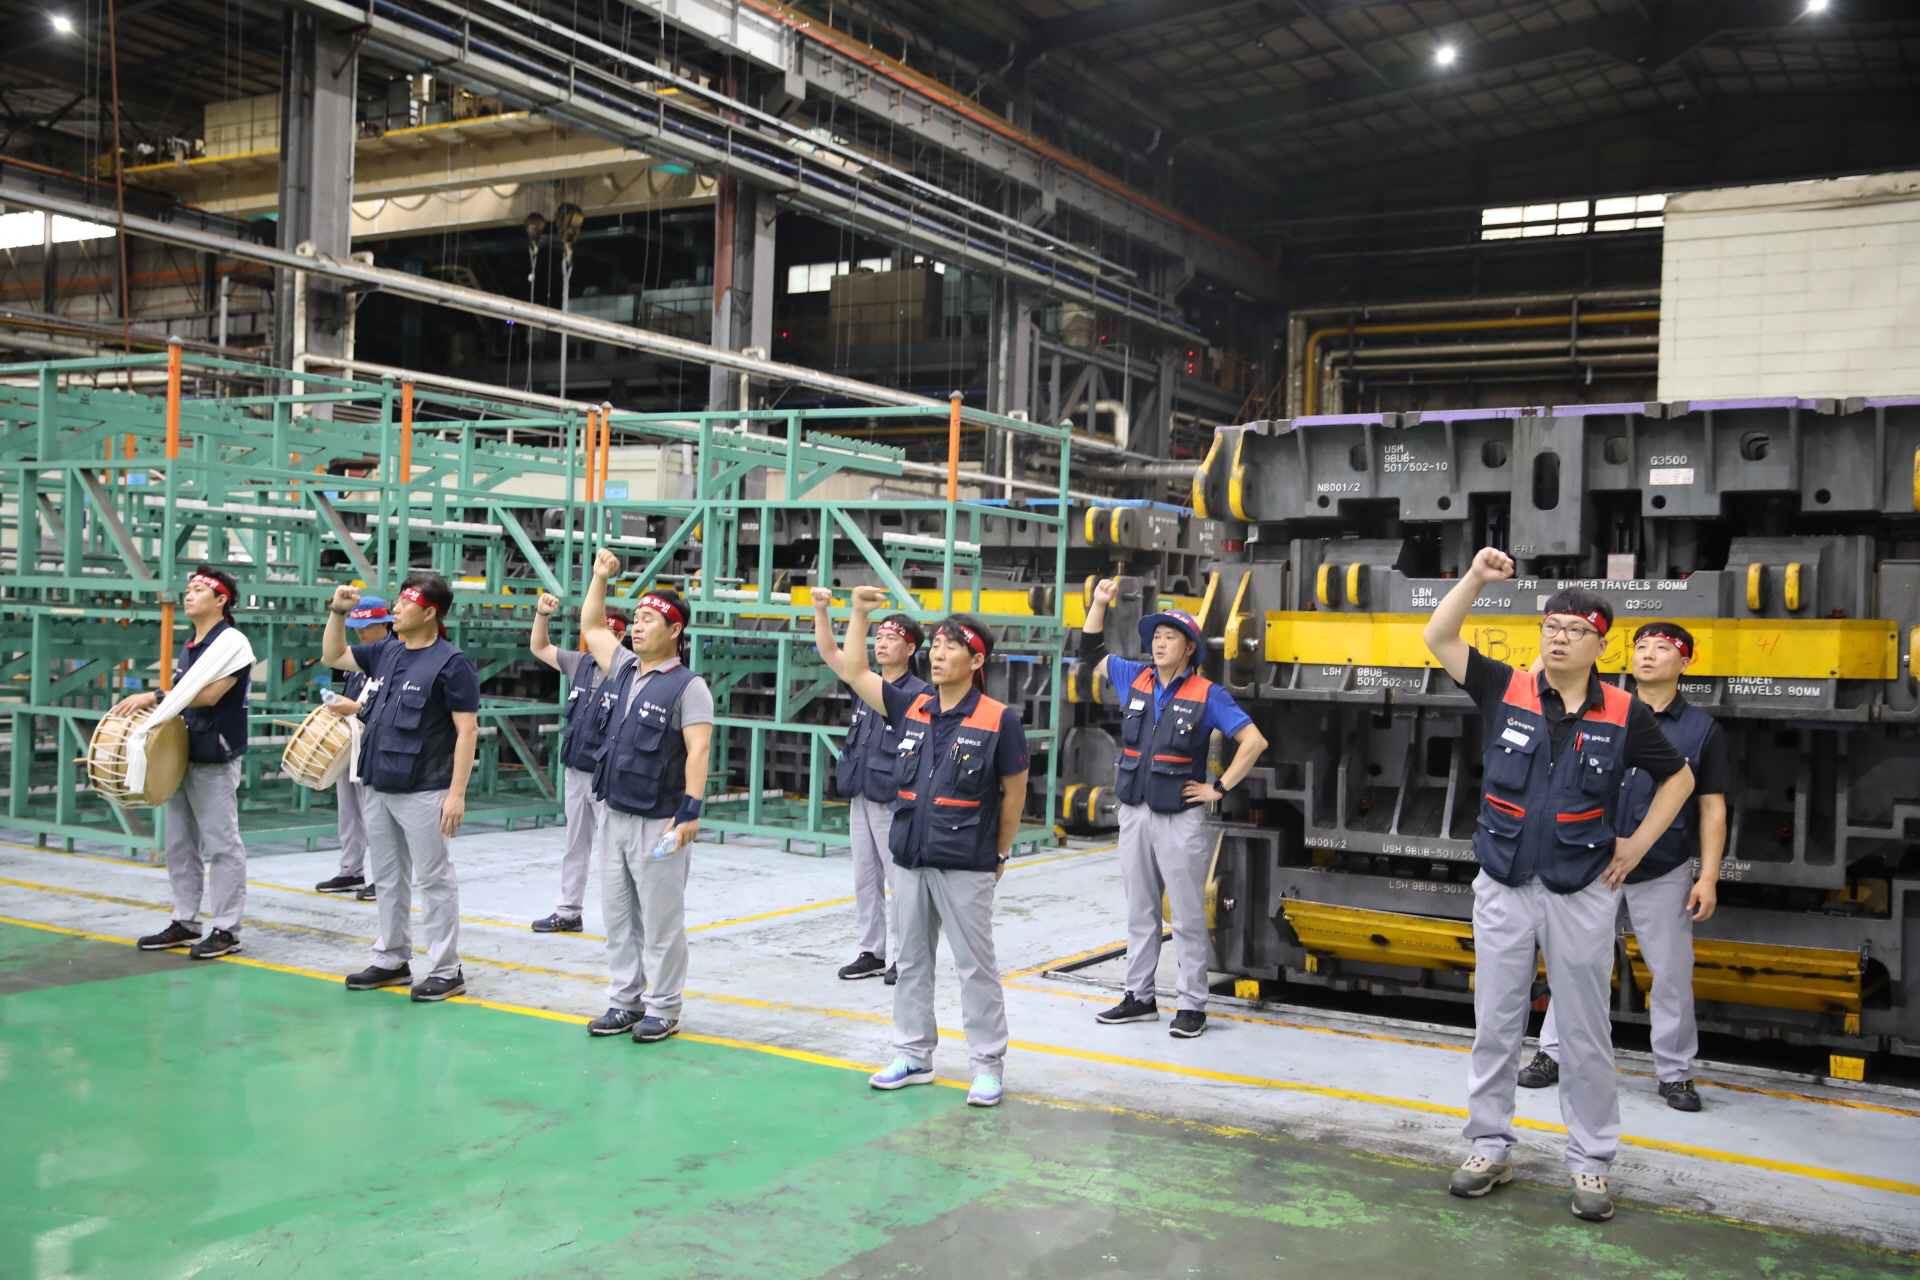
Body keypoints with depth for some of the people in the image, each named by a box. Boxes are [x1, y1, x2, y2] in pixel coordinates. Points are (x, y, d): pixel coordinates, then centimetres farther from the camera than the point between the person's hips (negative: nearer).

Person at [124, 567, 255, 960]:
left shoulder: (231, 642, -10)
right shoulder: (189, 648, 17)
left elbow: (209, 694, -20)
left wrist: (152, 697, -21)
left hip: (216, 761, -9)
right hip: (182, 757, 9)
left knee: (222, 845, -4)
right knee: (180, 844, 12)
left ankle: (226, 930, 1)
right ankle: (184, 922, 20)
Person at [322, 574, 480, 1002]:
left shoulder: (451, 663, -11)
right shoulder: (386, 653, 11)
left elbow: (467, 731, -14)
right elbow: (333, 656, 26)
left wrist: (457, 793, -20)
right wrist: (339, 612, 10)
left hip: (423, 791, -8)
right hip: (378, 787, 8)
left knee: (433, 880, -2)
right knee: (387, 878, 16)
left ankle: (446, 971, 5)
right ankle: (391, 960, 27)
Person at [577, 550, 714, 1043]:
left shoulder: (688, 686, -10)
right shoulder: (624, 669, 12)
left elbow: (698, 750, -17)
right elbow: (592, 625, 27)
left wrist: (690, 809, -24)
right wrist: (600, 576, 19)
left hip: (659, 823, -8)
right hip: (615, 817, 8)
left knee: (660, 922, 0)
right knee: (618, 916, 12)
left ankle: (663, 1010, 8)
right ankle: (625, 1001, 22)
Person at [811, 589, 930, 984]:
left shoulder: (920, 695, -10)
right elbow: (828, 651, 13)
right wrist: (821, 609, 0)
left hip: (894, 802, -7)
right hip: (860, 799, 7)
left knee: (901, 881, -1)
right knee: (865, 880, 12)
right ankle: (872, 953, 20)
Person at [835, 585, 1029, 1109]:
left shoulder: (999, 719, -8)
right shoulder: (911, 708, 6)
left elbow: (1014, 791, -1)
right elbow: (854, 672, 11)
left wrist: (1000, 853, 4)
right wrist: (859, 613, 7)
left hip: (965, 867, -6)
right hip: (909, 859, 6)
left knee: (976, 966, 2)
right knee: (911, 962, 14)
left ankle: (988, 1065, 11)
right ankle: (913, 1056, 25)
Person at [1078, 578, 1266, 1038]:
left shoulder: (1206, 694, -7)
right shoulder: (1135, 678, 7)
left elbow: (1254, 741, -11)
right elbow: (1091, 652, 19)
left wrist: (1219, 788, -11)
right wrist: (1100, 602, 7)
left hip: (1180, 818, -5)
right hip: (1134, 813, 5)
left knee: (1188, 915, 1)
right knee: (1140, 911, 14)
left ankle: (1192, 1005, 9)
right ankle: (1139, 997, 23)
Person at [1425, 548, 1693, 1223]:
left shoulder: (1624, 713, -2)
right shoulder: (1506, 690, -1)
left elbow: (1678, 776, 11)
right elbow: (1438, 637, -6)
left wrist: (1638, 843, 3)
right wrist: (1477, 577, -15)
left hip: (1583, 893, -1)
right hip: (1504, 887, 1)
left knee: (1584, 1032, 7)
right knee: (1494, 1023, 10)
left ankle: (1590, 1162, 19)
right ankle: (1491, 1147, 23)